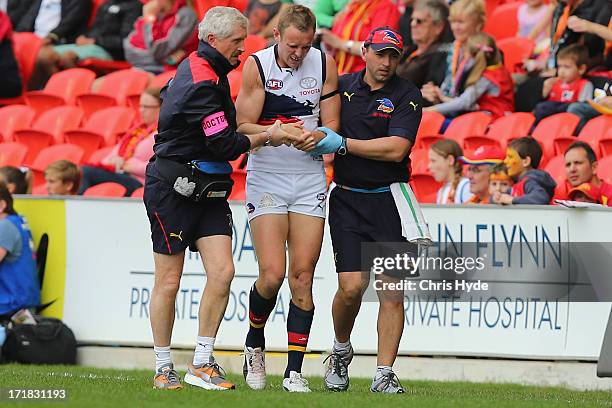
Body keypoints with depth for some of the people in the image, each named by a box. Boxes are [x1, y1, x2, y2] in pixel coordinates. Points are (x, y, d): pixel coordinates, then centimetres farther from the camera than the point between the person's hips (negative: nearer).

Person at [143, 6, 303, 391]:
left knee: (222, 272, -4)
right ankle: (164, 369, 8)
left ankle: (201, 364, 1)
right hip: (172, 189, -9)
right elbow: (226, 144, -19)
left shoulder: (196, 67, 11)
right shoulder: (202, 84, -19)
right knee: (169, 283, -1)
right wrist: (267, 137, -4)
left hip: (207, 191, 9)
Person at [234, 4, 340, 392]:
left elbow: (332, 124, 5)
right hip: (266, 178, -2)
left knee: (303, 275, -3)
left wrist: (318, 137, -18)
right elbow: (243, 127, -7)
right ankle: (254, 344, 17)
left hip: (310, 178, 2)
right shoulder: (257, 65, -7)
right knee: (272, 275, -12)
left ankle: (294, 371, 1)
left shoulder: (324, 64, 1)